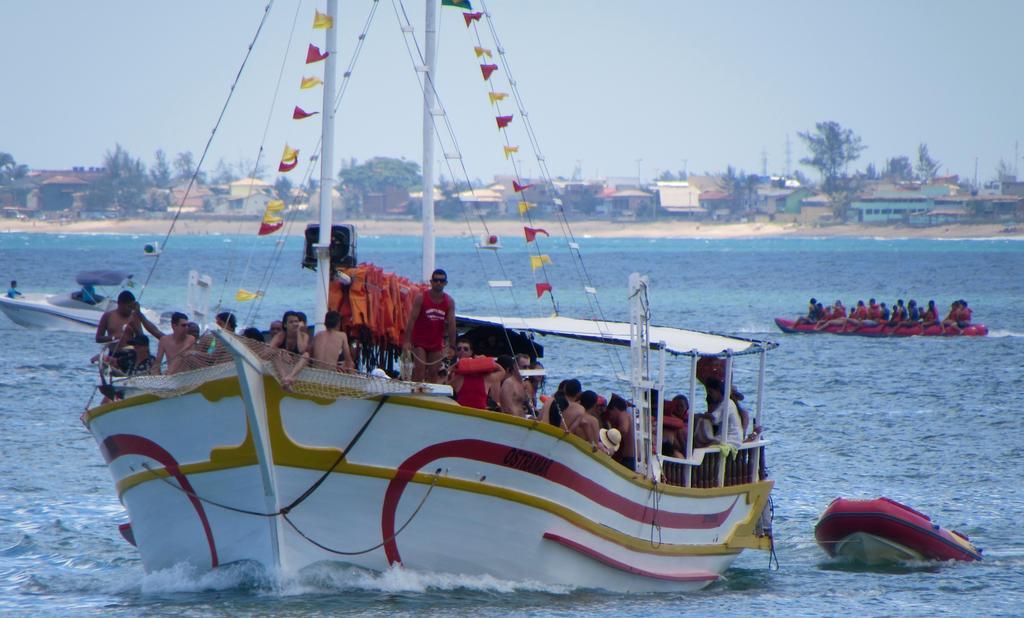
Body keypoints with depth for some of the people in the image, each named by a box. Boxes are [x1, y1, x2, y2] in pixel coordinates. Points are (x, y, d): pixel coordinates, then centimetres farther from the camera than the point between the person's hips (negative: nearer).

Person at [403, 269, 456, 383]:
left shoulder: (449, 302, 0)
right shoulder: (421, 298, -9)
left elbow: (451, 325, -1)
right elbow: (412, 320, -13)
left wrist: (452, 346, -9)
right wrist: (407, 341, -22)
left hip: (436, 343, 3)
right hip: (419, 341, -3)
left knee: (433, 373, 4)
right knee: (420, 369, -14)